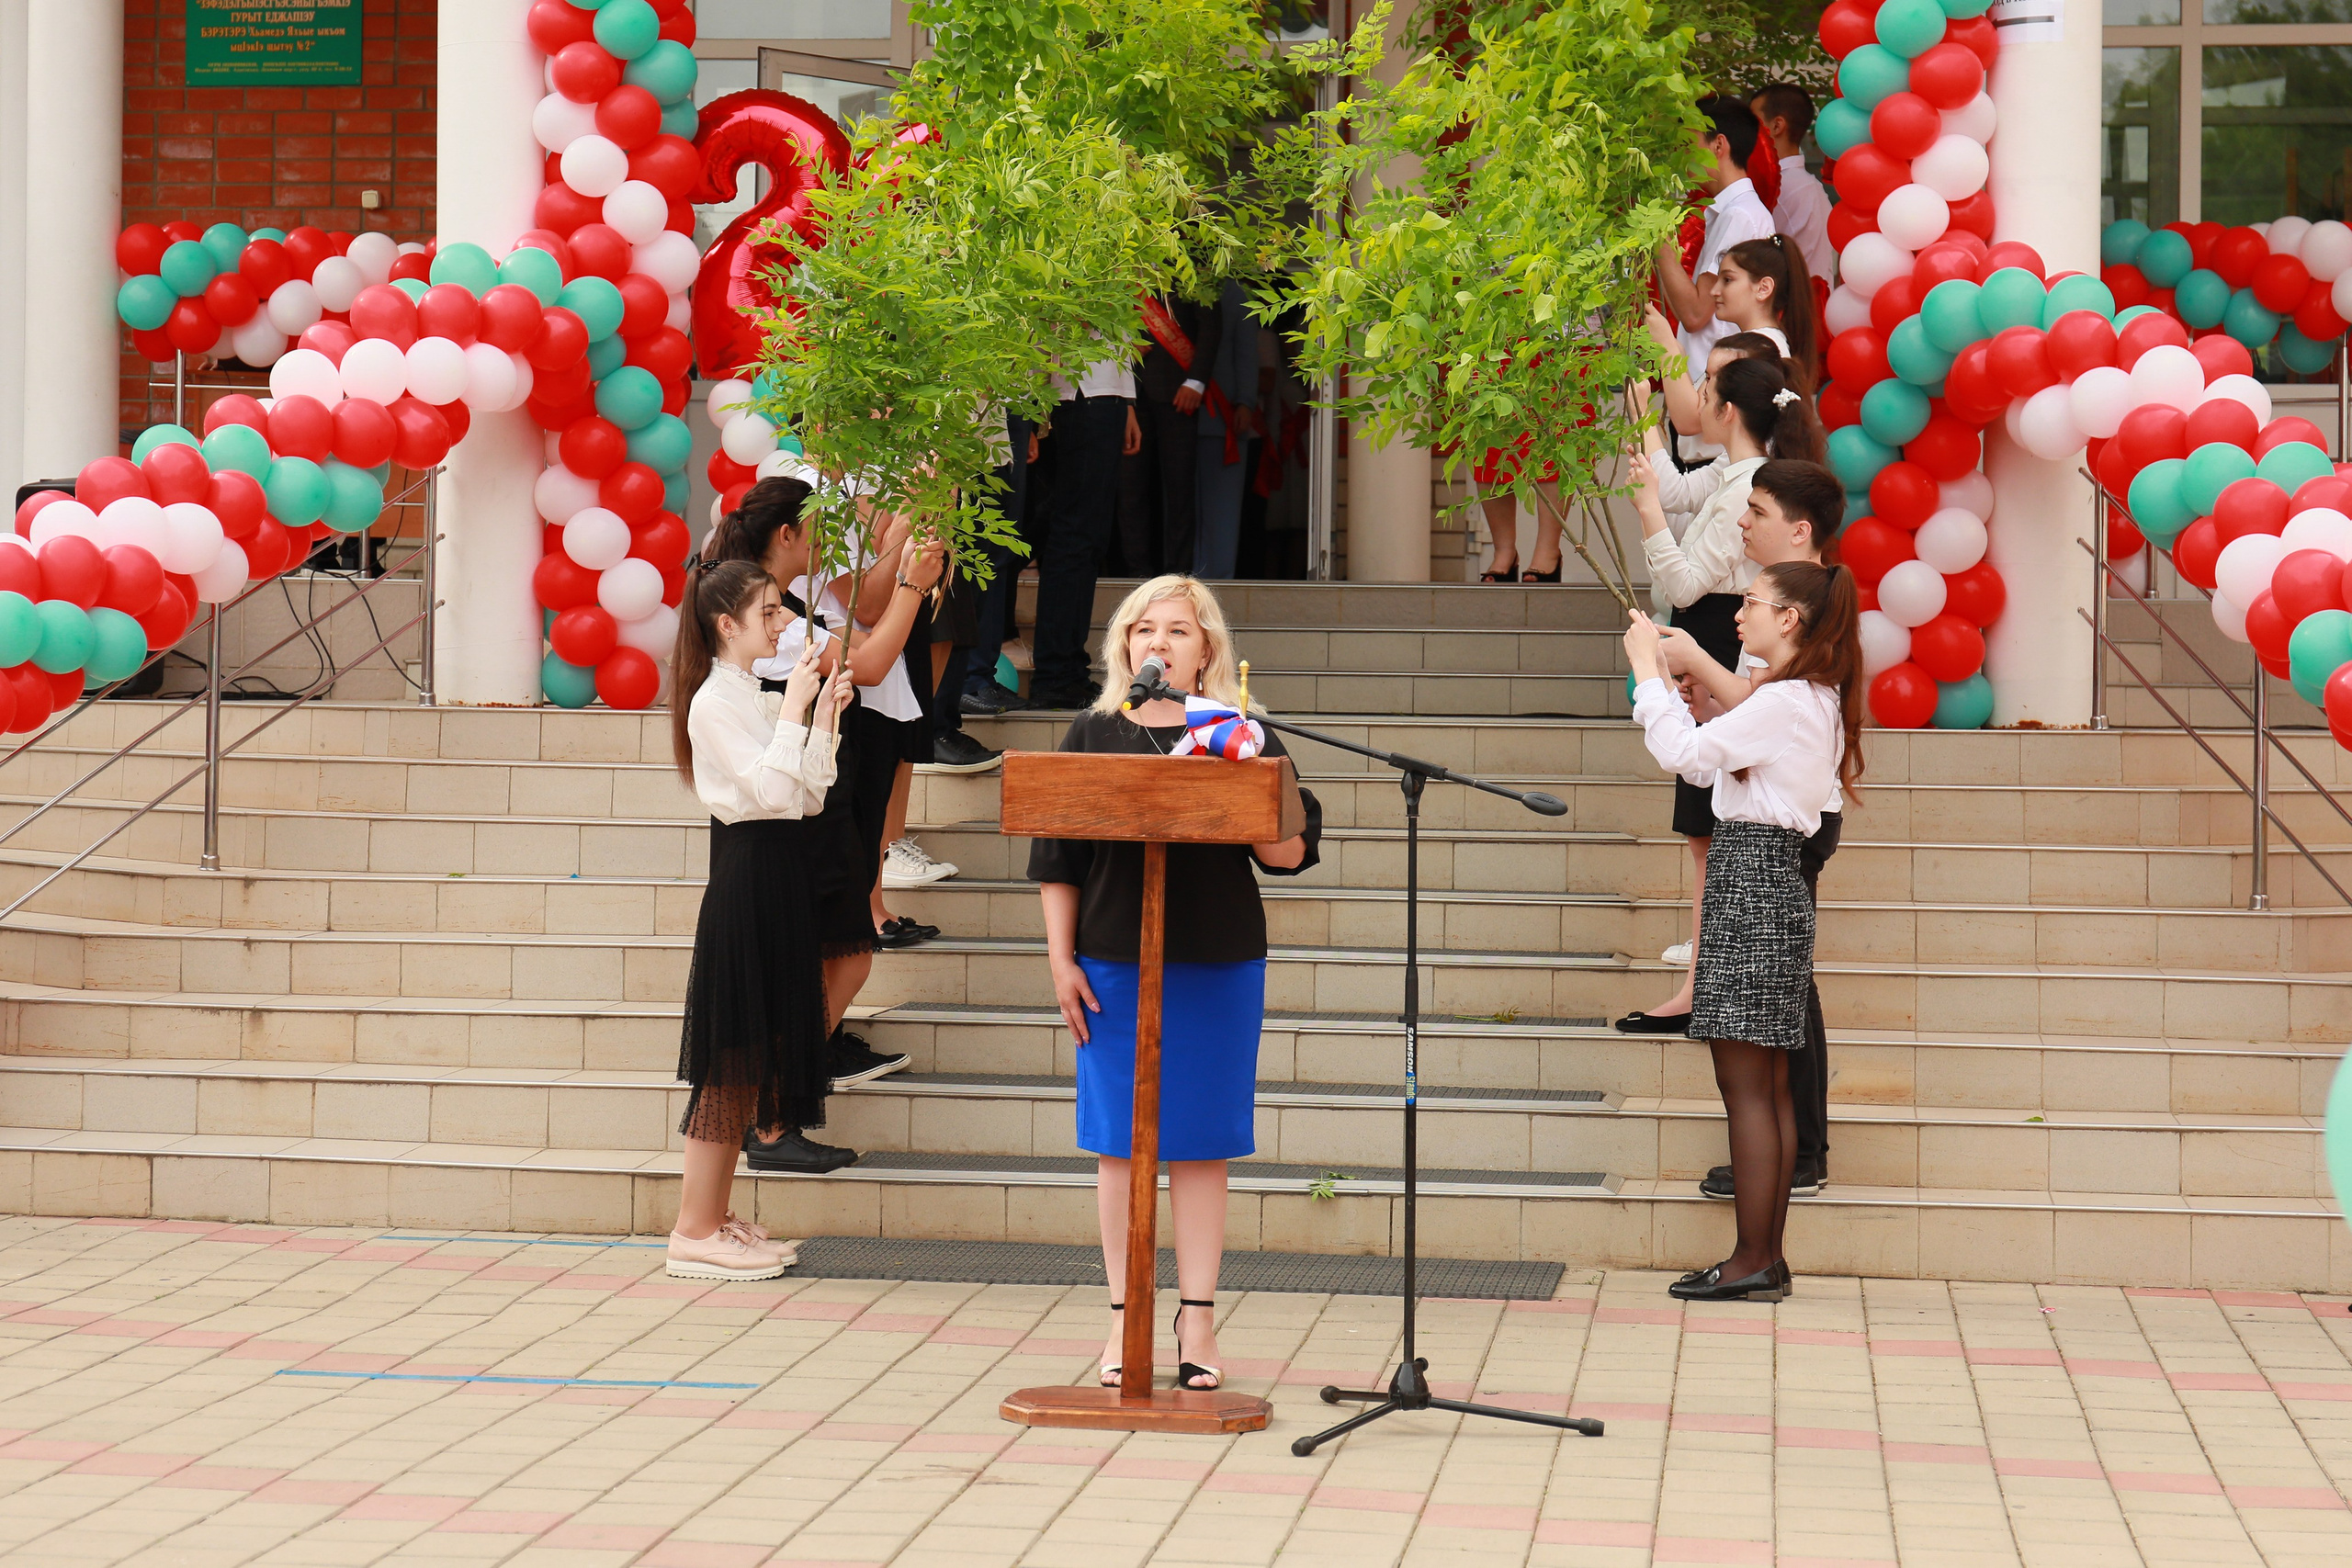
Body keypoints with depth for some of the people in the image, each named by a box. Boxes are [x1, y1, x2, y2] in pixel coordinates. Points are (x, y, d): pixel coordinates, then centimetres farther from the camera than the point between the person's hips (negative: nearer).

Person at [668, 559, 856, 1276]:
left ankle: (715, 1220, 18)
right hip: (745, 874, -9)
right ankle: (693, 1231, -2)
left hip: (778, 880, 9)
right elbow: (771, 791, -22)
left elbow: (808, 797, 11)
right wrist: (793, 710, -16)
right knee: (732, 1060, -7)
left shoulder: (759, 698, 14)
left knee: (754, 1058, 11)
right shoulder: (714, 703, -12)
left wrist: (823, 718, 5)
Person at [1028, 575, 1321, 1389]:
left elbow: (1291, 853, -1)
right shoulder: (1092, 735, 6)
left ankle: (1198, 1316, 9)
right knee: (1119, 1144, 4)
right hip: (1112, 965, 1)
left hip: (1218, 967, -1)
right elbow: (1056, 856, 7)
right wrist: (1061, 960, 1)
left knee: (1200, 1144, 3)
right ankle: (1124, 1316, 11)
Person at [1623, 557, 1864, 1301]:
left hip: (1752, 885, -10)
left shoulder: (1786, 702, -15)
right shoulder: (1813, 701, 16)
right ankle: (1767, 1258, 13)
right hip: (1763, 884, 10)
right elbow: (1708, 762, 16)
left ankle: (1753, 1261, -4)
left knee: (1745, 1082, -7)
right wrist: (1665, 680, 15)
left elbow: (1687, 753, -19)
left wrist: (1649, 670, -9)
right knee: (1766, 1084, 10)